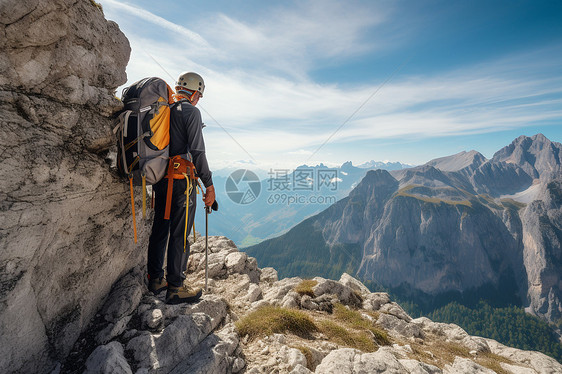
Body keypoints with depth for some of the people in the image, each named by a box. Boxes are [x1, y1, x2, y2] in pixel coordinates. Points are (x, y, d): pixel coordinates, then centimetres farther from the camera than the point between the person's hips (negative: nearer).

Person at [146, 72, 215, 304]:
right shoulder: (190, 111, -6)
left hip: (159, 178, 8)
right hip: (181, 179, -8)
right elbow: (197, 151, -14)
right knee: (179, 234, -1)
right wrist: (209, 184, -11)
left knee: (160, 229, 15)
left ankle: (155, 280, 28)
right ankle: (176, 288, 9)